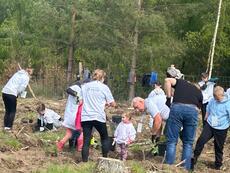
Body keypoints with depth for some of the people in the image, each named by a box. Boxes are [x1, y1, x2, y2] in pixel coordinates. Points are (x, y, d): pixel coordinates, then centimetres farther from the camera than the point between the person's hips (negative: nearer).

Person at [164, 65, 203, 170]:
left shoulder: (179, 82, 26)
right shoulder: (199, 93, 31)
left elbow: (168, 80, 4)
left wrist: (168, 98, 10)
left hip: (177, 108, -1)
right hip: (192, 111, 2)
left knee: (172, 141, 6)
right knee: (188, 143, 15)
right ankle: (186, 169, 13)